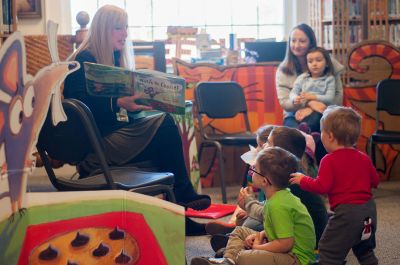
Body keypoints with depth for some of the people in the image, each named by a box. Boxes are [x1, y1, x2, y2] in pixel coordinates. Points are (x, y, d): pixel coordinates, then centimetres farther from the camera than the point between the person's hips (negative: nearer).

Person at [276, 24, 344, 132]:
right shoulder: (283, 69, 5)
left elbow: (338, 95, -2)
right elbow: (284, 102, -3)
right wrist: (308, 103, -24)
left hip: (321, 116, 0)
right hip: (294, 116, 0)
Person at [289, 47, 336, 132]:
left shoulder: (329, 79, 8)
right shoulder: (302, 77, 16)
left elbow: (330, 98, -4)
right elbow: (292, 93, 8)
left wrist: (312, 97, -17)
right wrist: (295, 98, -18)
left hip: (320, 110, -3)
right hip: (302, 109, 3)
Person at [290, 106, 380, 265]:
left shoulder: (330, 160, -13)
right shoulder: (364, 158, 8)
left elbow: (322, 187, -18)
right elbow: (375, 181, 16)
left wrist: (302, 180, -4)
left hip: (346, 211, -8)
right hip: (369, 210, 8)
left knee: (329, 252, -2)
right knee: (365, 252, 23)